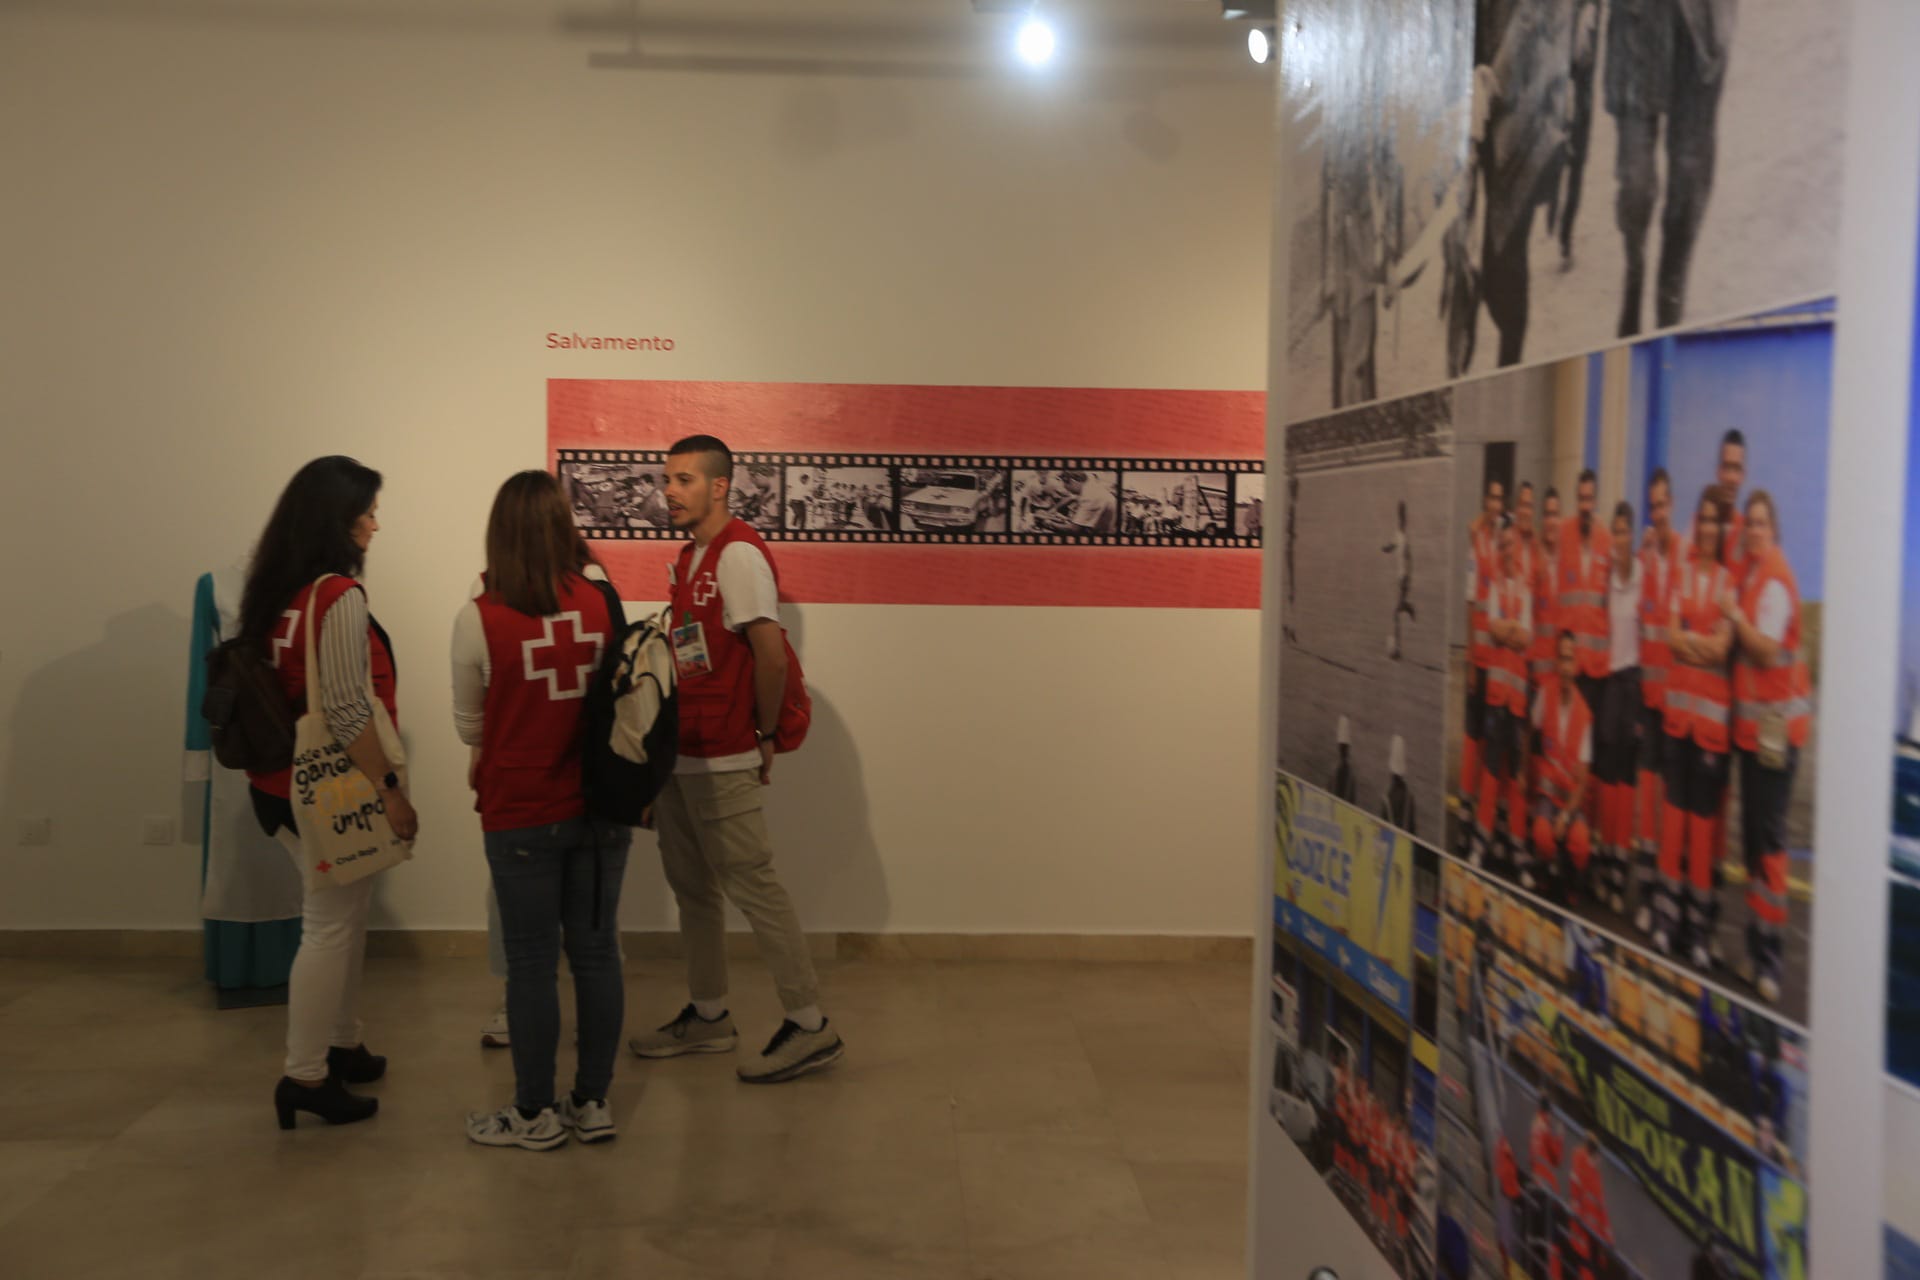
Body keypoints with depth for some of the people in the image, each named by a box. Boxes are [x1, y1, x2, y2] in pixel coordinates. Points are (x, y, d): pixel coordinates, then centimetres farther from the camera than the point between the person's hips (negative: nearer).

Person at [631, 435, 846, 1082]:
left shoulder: (739, 554, -16)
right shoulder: (690, 556, 13)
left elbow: (771, 654, -21)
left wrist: (766, 734, -11)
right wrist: (665, 737, 13)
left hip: (721, 761, -9)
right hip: (678, 754, 10)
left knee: (753, 886, -4)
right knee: (693, 889, 16)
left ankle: (809, 1026, 4)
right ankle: (707, 1016, 29)